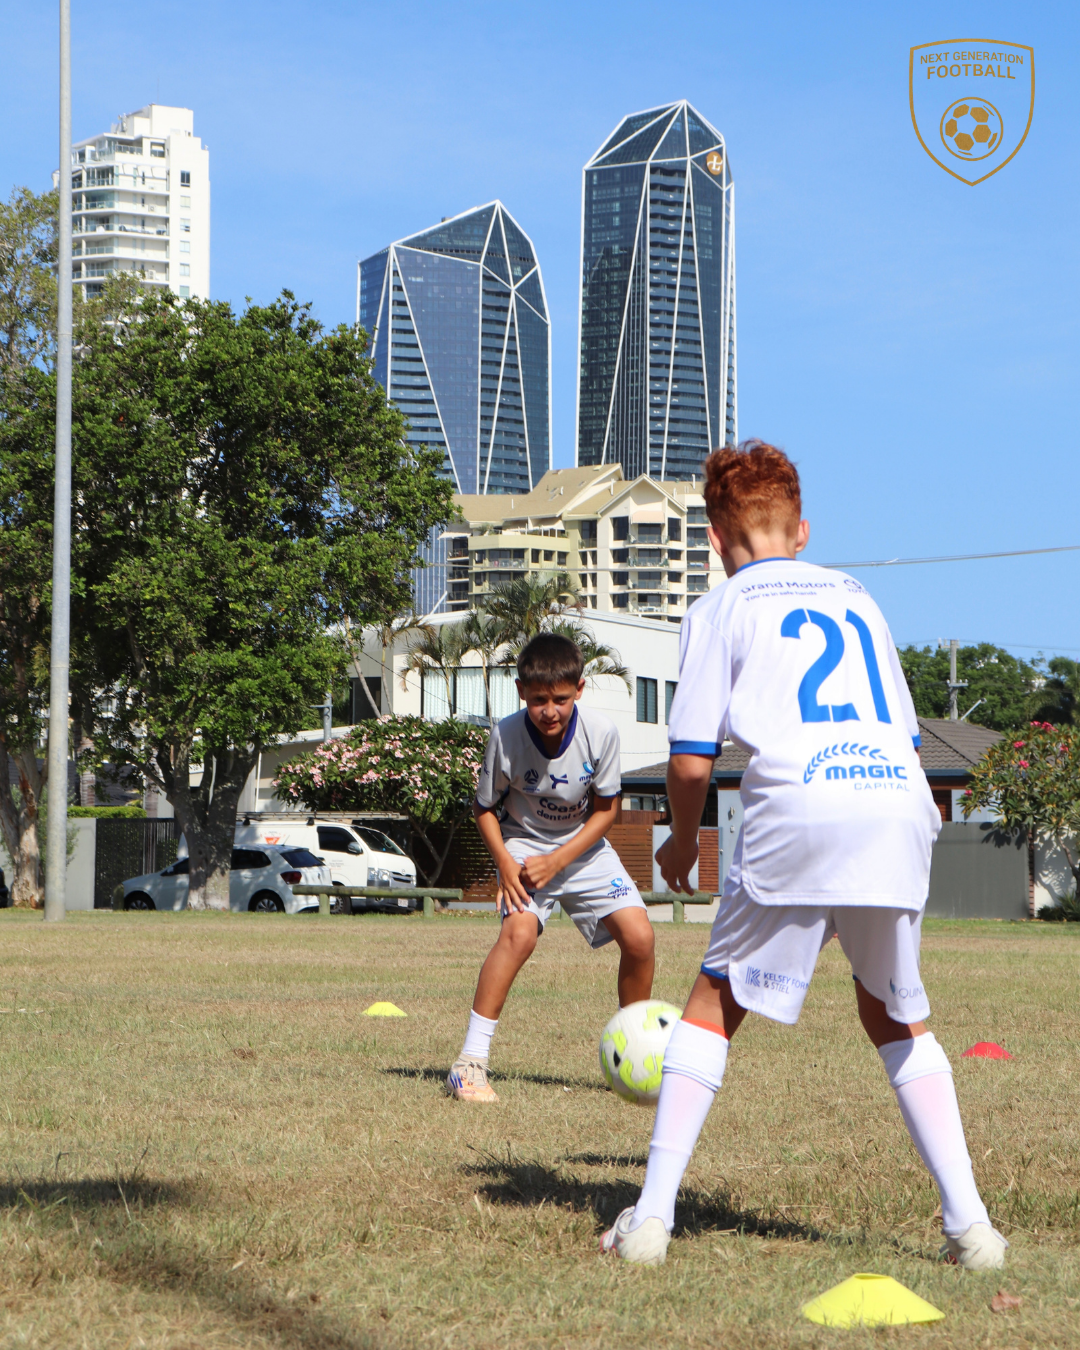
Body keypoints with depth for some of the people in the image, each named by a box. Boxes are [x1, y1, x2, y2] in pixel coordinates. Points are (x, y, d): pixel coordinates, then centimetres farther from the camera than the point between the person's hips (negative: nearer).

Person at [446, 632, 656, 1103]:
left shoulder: (600, 732, -21)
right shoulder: (505, 735, -23)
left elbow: (605, 810, -8)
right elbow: (485, 808, -7)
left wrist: (556, 861, -18)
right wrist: (505, 863, -21)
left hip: (583, 847, 2)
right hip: (523, 845, -2)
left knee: (638, 936, -13)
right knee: (520, 931, -28)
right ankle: (470, 1063, -22)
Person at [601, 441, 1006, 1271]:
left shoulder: (722, 609, 12)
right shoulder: (856, 598, 26)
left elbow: (691, 759, 5)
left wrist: (684, 837, 23)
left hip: (797, 813, -4)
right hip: (901, 803, 4)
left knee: (714, 1008, 10)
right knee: (896, 1017, 19)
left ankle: (651, 1216, 2)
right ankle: (968, 1222, 10)